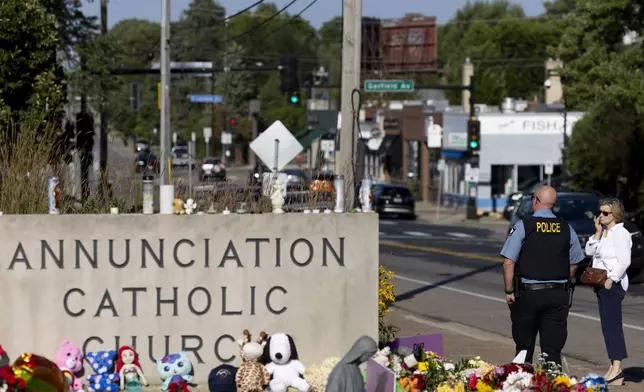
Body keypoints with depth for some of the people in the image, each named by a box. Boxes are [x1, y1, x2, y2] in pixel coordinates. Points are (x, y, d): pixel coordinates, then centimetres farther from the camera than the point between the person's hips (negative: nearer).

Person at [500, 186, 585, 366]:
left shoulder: (522, 226, -7)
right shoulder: (566, 229, 3)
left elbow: (508, 262, -11)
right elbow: (573, 265, 9)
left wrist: (509, 291, -3)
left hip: (528, 293, -2)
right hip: (558, 294, 2)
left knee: (524, 347, 11)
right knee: (553, 349, 2)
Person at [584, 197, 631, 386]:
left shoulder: (620, 233, -12)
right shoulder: (604, 232, 14)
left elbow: (624, 261, -18)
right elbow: (589, 251, 8)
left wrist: (611, 280, -18)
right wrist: (598, 232, 1)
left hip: (613, 284, -9)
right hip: (601, 283, 9)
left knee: (613, 324, -12)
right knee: (607, 325, 10)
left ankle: (617, 367, -15)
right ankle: (613, 366, 14)